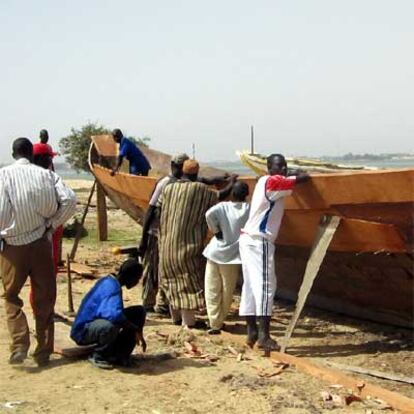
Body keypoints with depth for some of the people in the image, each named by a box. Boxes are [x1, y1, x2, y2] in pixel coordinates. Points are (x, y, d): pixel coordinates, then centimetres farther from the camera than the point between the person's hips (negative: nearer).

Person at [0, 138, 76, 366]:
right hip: (40, 244, 1)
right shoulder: (46, 174, -1)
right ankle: (43, 353, 15)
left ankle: (19, 344, -1)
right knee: (44, 300, 12)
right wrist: (52, 224, 1)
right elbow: (69, 200, -11)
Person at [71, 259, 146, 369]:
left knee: (139, 311, 1)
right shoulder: (112, 287, -25)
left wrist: (137, 332, 21)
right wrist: (136, 329, -28)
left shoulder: (110, 282, 5)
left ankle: (121, 354, 3)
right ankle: (98, 356, -11)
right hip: (83, 331, -9)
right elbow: (114, 315, -42)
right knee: (111, 325, -42)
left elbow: (118, 311, 20)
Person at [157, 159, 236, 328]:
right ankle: (188, 320, 0)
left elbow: (158, 207, 8)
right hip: (188, 243, -5)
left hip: (167, 242, 5)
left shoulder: (168, 188, 3)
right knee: (189, 279, 1)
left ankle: (176, 316, 24)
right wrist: (232, 182, 17)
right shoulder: (200, 189, -8)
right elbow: (221, 195, 0)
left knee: (172, 279, 16)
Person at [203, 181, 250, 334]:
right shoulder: (249, 209, -4)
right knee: (227, 292, 13)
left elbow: (209, 214, -23)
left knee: (212, 290, 7)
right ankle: (219, 322, 19)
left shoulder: (222, 206, -6)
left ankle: (215, 323, 3)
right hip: (233, 256, 0)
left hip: (215, 252, 0)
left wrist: (215, 230, -9)